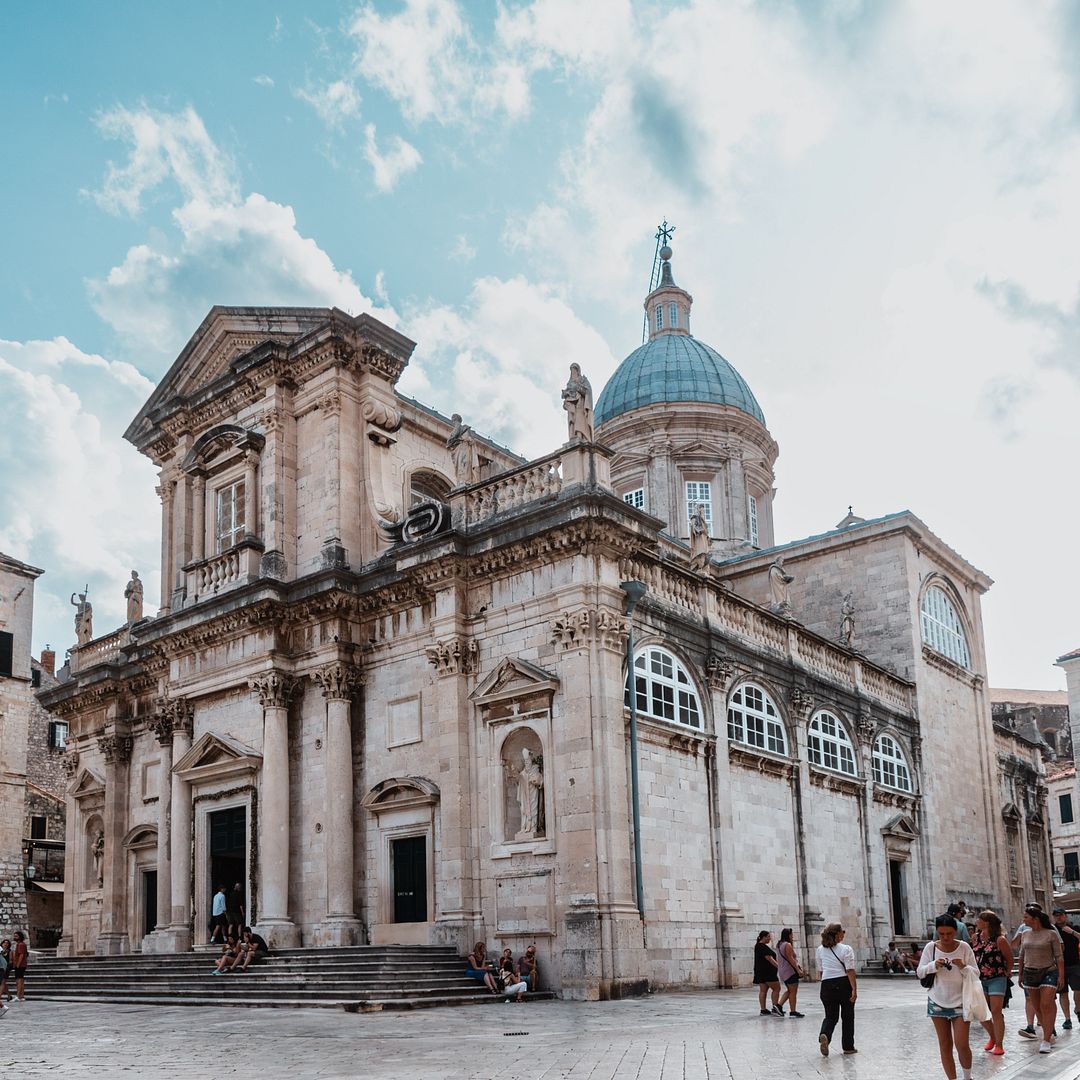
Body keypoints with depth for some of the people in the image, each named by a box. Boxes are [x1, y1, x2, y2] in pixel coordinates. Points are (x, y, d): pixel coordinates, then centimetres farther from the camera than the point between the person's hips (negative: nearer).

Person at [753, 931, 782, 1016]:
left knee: (763, 991, 7)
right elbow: (769, 959, -22)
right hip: (767, 973, -10)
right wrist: (779, 966, -24)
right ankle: (775, 1008, -9)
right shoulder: (763, 947, -16)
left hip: (760, 973, 10)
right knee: (776, 989, -5)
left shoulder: (757, 946, 16)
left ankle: (763, 1010, 7)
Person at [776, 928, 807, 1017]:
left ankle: (779, 1005, 8)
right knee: (793, 991, -4)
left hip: (783, 971, 9)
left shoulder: (779, 945, 15)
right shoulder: (788, 945, -13)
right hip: (790, 971, -9)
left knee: (789, 990, 17)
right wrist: (798, 969, -21)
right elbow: (790, 958, -20)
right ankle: (793, 1011, -2)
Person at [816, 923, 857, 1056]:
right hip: (844, 984, -3)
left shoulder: (820, 950, 6)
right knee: (847, 1016, 13)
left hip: (827, 985, 3)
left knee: (830, 1016, 9)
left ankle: (824, 1036, -20)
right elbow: (850, 971, -15)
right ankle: (848, 1047, 20)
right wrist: (854, 989, -15)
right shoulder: (846, 949, -9)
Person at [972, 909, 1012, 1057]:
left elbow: (1010, 959, -2)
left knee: (996, 1012, -7)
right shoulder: (975, 938, 5)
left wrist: (1005, 974, 1)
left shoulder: (1000, 940, -12)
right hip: (979, 979, 6)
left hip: (997, 979, -6)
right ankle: (992, 1037, 29)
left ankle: (999, 1044, 2)